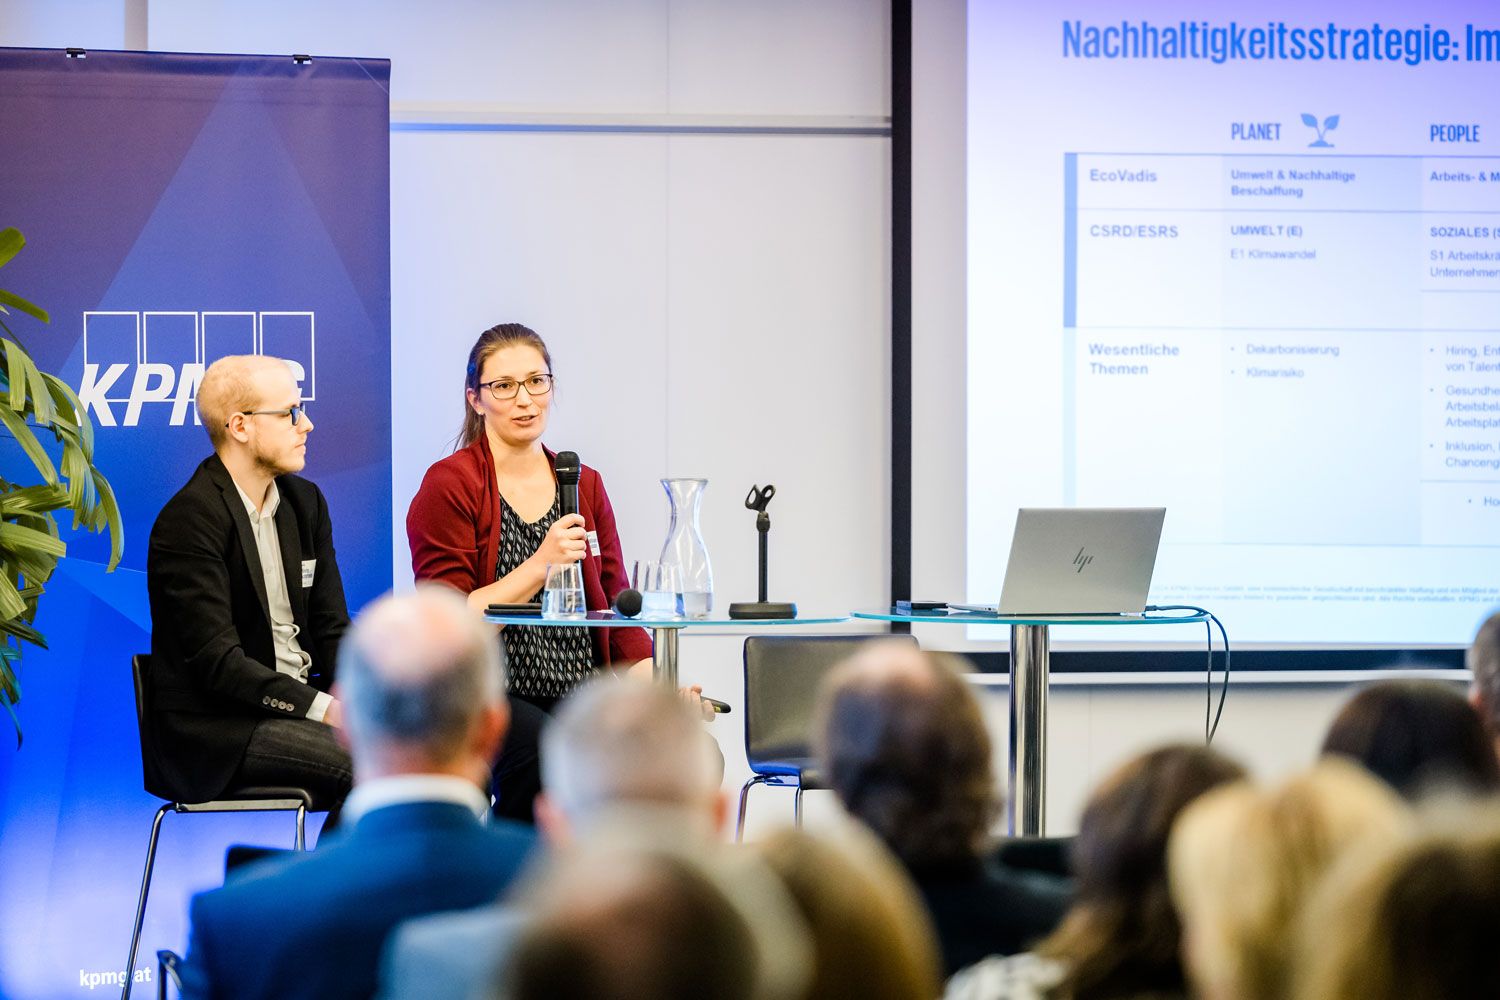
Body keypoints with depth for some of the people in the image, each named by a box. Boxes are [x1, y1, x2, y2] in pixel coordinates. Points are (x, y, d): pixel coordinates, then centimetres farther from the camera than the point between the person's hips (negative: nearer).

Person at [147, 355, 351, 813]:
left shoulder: (305, 502, 12)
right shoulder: (187, 522, -12)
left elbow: (332, 629, 12)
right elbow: (217, 660, -18)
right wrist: (322, 708, -25)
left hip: (298, 701, 8)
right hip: (213, 727, -8)